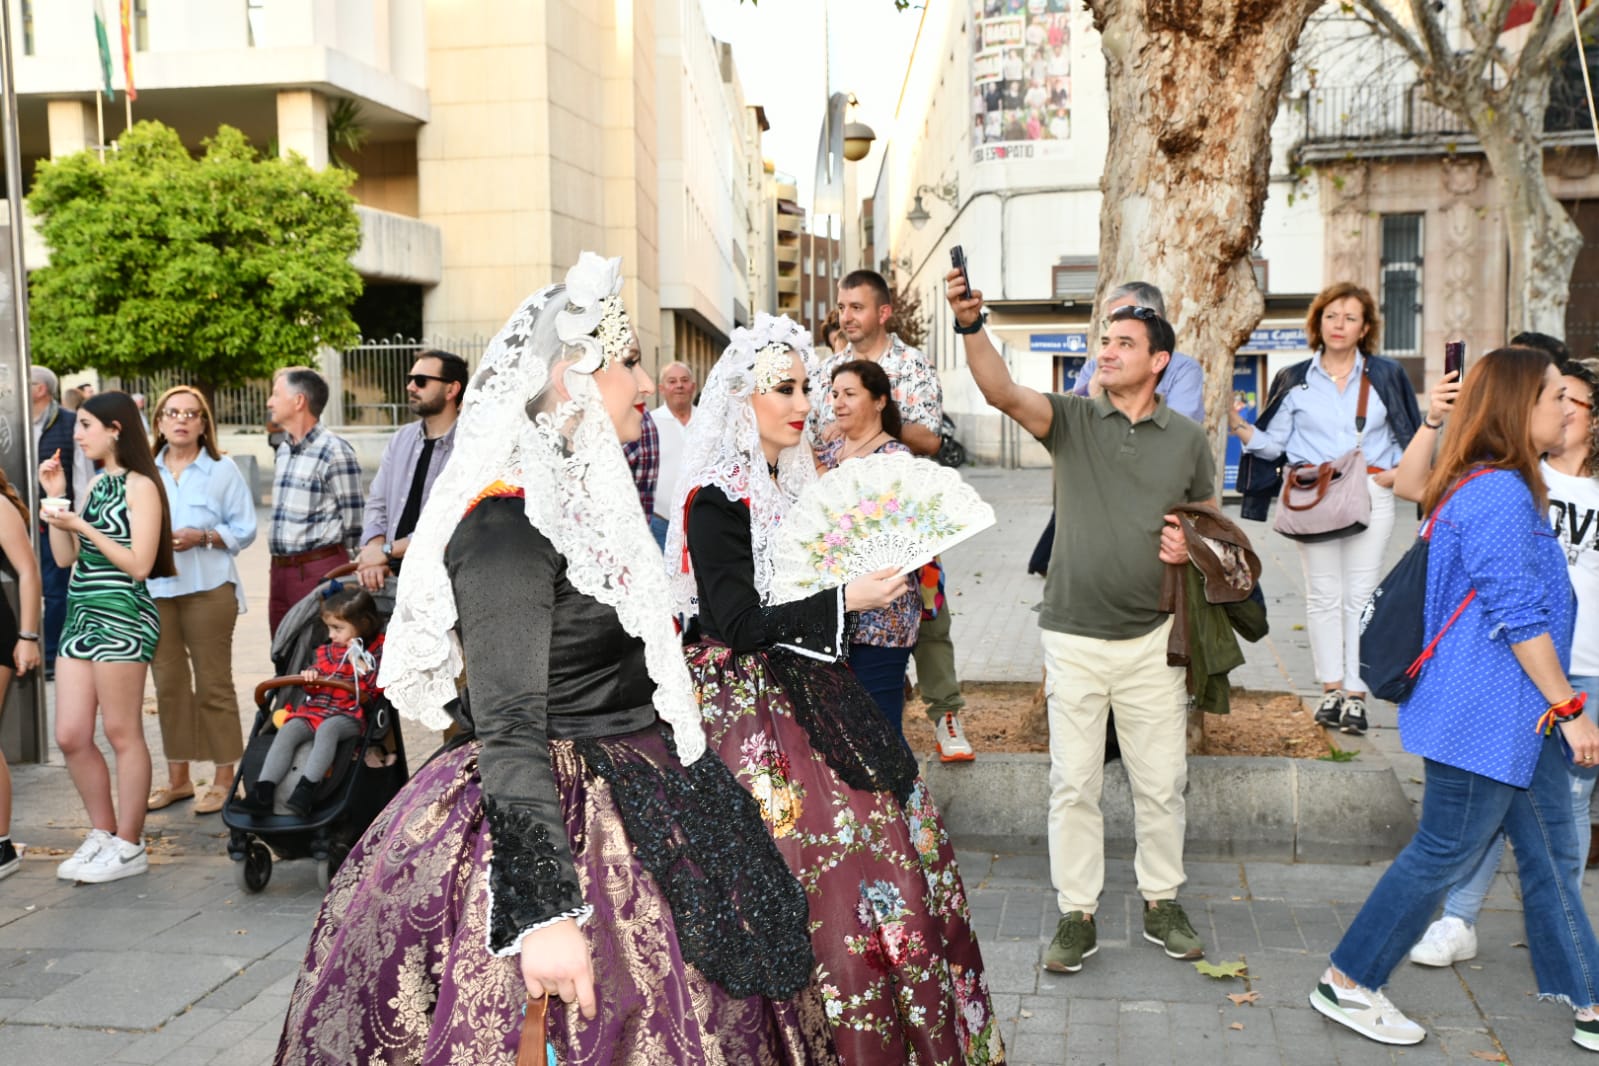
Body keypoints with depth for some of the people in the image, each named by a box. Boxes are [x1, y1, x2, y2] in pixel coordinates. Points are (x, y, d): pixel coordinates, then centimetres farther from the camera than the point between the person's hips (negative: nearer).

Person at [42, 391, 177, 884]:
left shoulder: (140, 486, -7)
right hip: (81, 615, 8)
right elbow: (65, 557, 14)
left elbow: (139, 564, -13)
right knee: (70, 737, 7)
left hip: (122, 616, -8)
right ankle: (103, 834, 22)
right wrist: (55, 498, 9)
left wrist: (83, 527, -14)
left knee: (122, 735, 0)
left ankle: (128, 847, 10)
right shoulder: (93, 483, 16)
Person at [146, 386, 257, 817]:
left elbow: (244, 530, -1)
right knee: (168, 683, 9)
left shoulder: (223, 471, 2)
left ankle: (224, 778, 8)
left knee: (213, 682, 0)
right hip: (155, 589, 4)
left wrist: (202, 537, -15)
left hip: (208, 588, -3)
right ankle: (178, 777, 20)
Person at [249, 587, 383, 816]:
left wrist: (362, 666, -14)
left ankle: (306, 787, -47)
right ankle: (265, 786, -32)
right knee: (287, 730, -22)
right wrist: (309, 674, 4)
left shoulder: (376, 651, 4)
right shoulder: (327, 651, 21)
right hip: (315, 709, 6)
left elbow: (377, 688, -5)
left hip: (349, 715, -6)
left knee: (327, 728, -38)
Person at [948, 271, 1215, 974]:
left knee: (1161, 782, 11)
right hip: (1074, 636, -1)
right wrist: (971, 327, -35)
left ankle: (1162, 904, 29)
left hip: (1152, 638, 1)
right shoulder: (1072, 421, -1)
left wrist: (1192, 547, -8)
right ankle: (1076, 915, 18)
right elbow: (1004, 393, -19)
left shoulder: (1187, 440, 4)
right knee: (1073, 783, 5)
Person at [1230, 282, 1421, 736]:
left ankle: (1355, 692, 3)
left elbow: (1414, 433, 13)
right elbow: (1272, 443, 5)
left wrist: (1399, 472, -5)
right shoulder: (1295, 380, 8)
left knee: (1360, 596, -1)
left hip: (1371, 494, 0)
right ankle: (1330, 688, 11)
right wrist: (1238, 426, -12)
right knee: (1323, 595, 3)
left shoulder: (1386, 376, 8)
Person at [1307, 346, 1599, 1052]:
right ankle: (1346, 984, 12)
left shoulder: (1490, 489, 13)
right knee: (1445, 854, 0)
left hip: (1520, 718, 10)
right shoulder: (1501, 496, -20)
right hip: (1488, 719, -10)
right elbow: (1519, 618, -22)